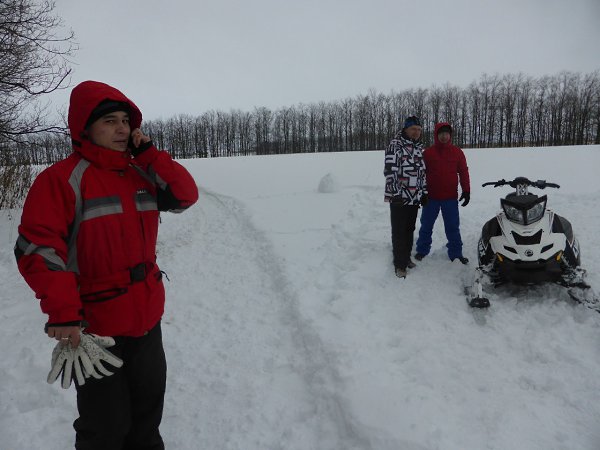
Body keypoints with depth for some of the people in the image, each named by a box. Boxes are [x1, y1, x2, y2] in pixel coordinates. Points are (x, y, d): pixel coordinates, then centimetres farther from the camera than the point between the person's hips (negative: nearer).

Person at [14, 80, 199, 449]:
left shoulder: (143, 173, 5)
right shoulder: (63, 178, -14)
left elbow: (186, 195, -2)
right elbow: (38, 249, -19)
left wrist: (149, 154, -9)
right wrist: (63, 314, -23)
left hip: (148, 319, 6)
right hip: (96, 328, -6)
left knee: (148, 409, 25)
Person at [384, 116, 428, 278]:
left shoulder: (420, 148, 14)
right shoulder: (395, 145, -9)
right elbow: (390, 171, -15)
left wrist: (424, 192, 16)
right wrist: (395, 193, -20)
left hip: (415, 198, 7)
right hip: (399, 197, -7)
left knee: (410, 229, 14)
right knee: (399, 231, -1)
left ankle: (406, 257, 29)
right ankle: (400, 264, 8)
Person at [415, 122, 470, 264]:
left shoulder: (457, 152, 3)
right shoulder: (428, 152, 0)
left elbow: (463, 172, 6)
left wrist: (466, 191, 2)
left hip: (450, 197, 1)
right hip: (431, 197, -1)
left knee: (453, 227, 8)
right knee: (426, 225, 10)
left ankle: (455, 253, 18)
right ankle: (422, 250, 24)